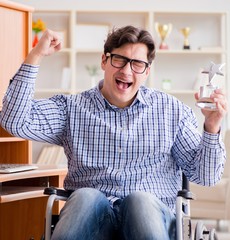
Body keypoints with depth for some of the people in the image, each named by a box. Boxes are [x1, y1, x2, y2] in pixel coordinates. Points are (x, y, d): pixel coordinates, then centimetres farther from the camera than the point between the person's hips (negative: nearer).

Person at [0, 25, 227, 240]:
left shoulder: (171, 110, 15)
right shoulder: (73, 108, 14)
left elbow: (205, 176, 13)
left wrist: (212, 127, -5)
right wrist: (36, 56, -2)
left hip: (152, 212, 0)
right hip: (88, 213, 1)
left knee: (141, 200, -35)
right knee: (86, 196, -34)